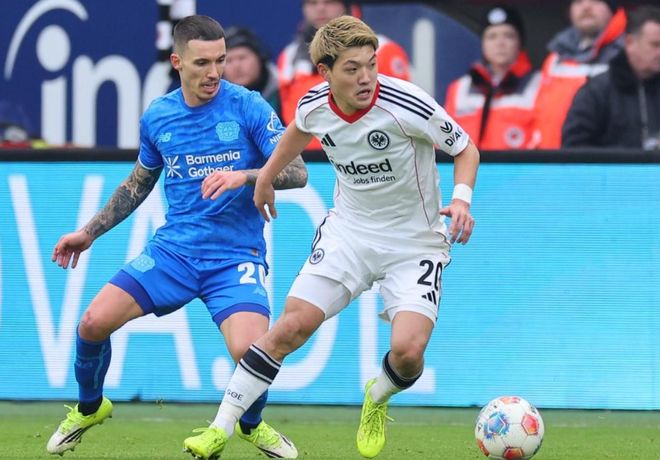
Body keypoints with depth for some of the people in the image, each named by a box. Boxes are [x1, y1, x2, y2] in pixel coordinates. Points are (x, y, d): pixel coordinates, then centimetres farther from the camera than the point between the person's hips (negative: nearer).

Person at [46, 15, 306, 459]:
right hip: (173, 249, 3)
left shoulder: (248, 107, -7)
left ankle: (252, 424, 10)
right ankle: (89, 407, 18)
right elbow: (139, 183, 24)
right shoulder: (157, 117, 6)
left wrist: (244, 176, -29)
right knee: (95, 321, -13)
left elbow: (297, 172, -11)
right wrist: (89, 232, 21)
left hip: (236, 256, -3)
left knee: (249, 352, -25)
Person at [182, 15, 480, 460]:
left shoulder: (407, 104, -24)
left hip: (414, 244, -3)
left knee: (408, 350, -21)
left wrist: (461, 198, -27)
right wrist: (266, 177, 29)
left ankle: (378, 398, 16)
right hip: (349, 229, 3)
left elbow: (465, 149, -9)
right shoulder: (315, 105, -10)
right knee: (292, 326, -9)